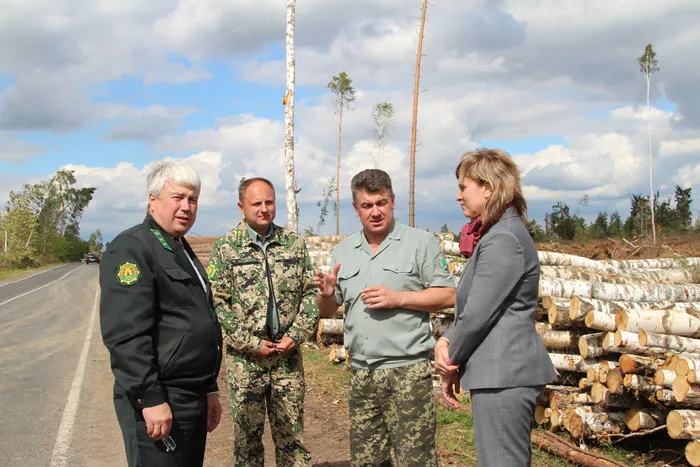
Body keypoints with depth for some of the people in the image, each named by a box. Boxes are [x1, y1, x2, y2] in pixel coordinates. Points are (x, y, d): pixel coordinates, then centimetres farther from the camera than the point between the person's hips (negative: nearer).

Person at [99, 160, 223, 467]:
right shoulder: (132, 249, -12)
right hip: (156, 399, -9)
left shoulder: (183, 251, 17)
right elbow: (125, 334, -22)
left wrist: (210, 390, 22)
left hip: (194, 399, 9)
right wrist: (151, 398, -25)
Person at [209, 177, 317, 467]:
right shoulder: (225, 248, -2)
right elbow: (218, 302, -6)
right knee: (247, 437, 7)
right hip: (245, 357, -2)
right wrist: (251, 344, -11)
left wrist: (297, 335, -6)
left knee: (292, 435, 8)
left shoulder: (294, 244, 6)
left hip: (288, 355, 2)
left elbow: (310, 292, 6)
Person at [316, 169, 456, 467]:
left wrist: (398, 298, -16)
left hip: (407, 372, -5)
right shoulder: (343, 251, 12)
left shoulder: (421, 243, -2)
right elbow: (328, 311, 15)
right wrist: (327, 294, -7)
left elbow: (447, 296, -5)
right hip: (360, 373, 5)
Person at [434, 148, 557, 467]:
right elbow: (469, 307, 16)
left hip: (503, 376, -11)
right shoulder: (498, 233, 16)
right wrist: (445, 340, -2)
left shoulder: (502, 240, -16)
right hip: (506, 373, 11)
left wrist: (449, 366, -5)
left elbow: (477, 315, -18)